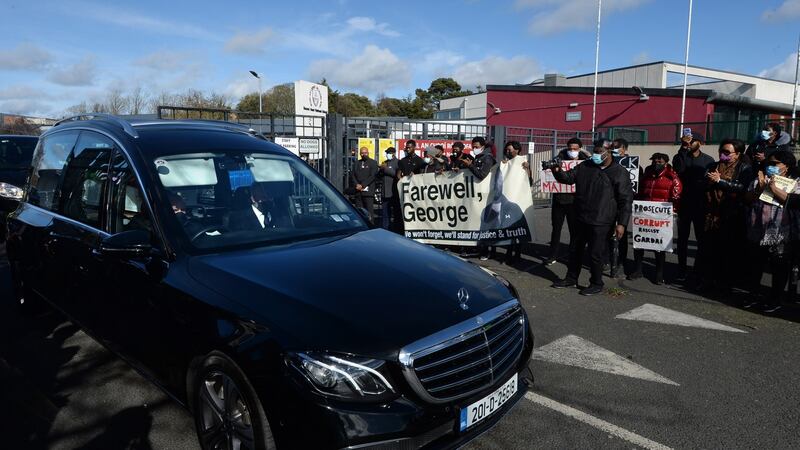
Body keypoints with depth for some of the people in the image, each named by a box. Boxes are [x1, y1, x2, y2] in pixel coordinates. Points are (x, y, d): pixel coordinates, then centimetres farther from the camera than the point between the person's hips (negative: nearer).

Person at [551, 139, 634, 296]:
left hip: (601, 223, -5)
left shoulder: (619, 173, -7)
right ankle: (571, 278, 32)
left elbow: (626, 200, -8)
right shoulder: (585, 166, 7)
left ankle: (596, 284, 21)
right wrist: (558, 171, -11)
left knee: (596, 254, 2)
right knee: (576, 250, 16)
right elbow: (568, 178, 12)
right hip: (581, 219, 6)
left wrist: (621, 223, -14)